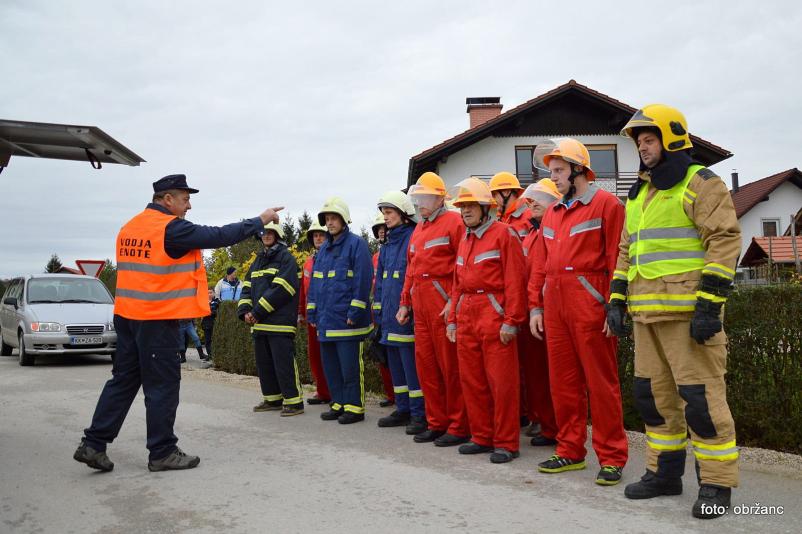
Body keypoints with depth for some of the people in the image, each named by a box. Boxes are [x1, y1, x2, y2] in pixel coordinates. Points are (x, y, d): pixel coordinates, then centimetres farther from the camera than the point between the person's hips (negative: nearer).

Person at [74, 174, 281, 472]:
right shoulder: (171, 228, -14)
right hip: (158, 319, -8)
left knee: (124, 380, 15)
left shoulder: (130, 227, 11)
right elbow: (219, 236, -14)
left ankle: (93, 444, 15)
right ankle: (162, 453, 10)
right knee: (163, 385, 2)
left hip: (127, 316, 8)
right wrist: (260, 220, -4)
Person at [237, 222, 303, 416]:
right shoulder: (258, 261, 20)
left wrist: (258, 311, -15)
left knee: (284, 362, -9)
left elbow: (281, 289, -15)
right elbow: (247, 287, 17)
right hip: (260, 323, 8)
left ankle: (294, 401, -2)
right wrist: (245, 311, -1)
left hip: (280, 321, -8)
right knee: (263, 362, 12)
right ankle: (273, 399, 23)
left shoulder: (286, 258, -4)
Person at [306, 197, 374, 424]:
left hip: (346, 320, -8)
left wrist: (355, 311, -17)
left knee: (350, 366, -3)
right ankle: (339, 404, 22)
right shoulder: (324, 248, 17)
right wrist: (312, 312, 14)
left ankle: (355, 407, 6)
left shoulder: (356, 244, -6)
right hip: (326, 320, 8)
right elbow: (314, 282, 20)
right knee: (330, 365, 12)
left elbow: (363, 280, -13)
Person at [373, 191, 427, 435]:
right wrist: (378, 310, 16)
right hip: (390, 315, 9)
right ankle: (403, 409, 25)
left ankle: (419, 414, 2)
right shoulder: (388, 244, 16)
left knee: (412, 364, -6)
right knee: (395, 364, 15)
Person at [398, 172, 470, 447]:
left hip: (444, 304, -8)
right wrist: (405, 303, 19)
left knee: (450, 365, -3)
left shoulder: (453, 222, -6)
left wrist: (455, 301, -19)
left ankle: (459, 427, 6)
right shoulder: (419, 228, 21)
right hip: (420, 305, 8)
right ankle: (437, 422, 21)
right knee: (425, 364, 11)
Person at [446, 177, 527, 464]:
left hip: (494, 315, -8)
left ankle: (506, 442, 5)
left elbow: (514, 280, -12)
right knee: (471, 380, 10)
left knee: (501, 381, -3)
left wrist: (511, 320, -17)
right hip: (466, 316, 8)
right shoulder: (465, 240, 18)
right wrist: (453, 319, 16)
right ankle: (482, 436, 21)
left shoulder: (504, 234, -5)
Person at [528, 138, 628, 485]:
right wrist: (535, 306, 11)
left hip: (589, 303, -7)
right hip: (554, 304, 7)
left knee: (600, 382, -1)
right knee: (562, 381, 11)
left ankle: (612, 458, 8)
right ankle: (570, 452, 23)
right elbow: (539, 264, 17)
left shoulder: (606, 204, -4)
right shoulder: (552, 213, 18)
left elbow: (616, 259, -10)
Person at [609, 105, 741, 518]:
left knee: (700, 395, -6)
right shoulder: (639, 195, 21)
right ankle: (664, 472, 25)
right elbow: (627, 252, 24)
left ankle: (717, 484, 5)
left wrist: (709, 304, -19)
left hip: (687, 310, -8)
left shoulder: (700, 183, -3)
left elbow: (725, 240, -12)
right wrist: (616, 300, 14)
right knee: (653, 394, 12)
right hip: (647, 313, 8)